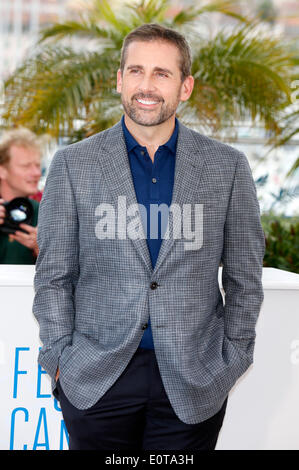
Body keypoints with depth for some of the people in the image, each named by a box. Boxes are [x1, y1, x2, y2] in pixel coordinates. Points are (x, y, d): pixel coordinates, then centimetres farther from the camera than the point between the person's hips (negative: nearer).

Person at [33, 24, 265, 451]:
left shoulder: (227, 167, 2)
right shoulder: (73, 164, 1)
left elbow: (244, 278, 6)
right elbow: (53, 277, 4)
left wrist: (232, 363, 3)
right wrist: (61, 360, -2)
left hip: (193, 383, 0)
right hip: (96, 381, 0)